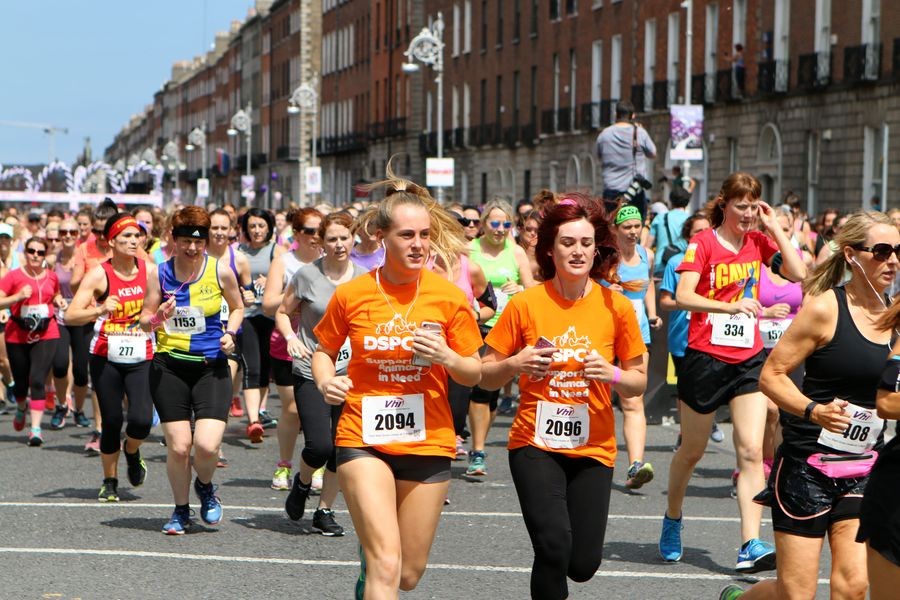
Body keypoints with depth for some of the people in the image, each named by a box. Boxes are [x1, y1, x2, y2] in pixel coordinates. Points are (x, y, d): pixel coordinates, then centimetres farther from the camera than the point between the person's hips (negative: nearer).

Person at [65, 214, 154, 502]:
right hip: (106, 358, -1)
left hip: (142, 359, 2)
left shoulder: (149, 271, -1)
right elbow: (70, 316, -17)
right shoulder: (99, 274, -9)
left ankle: (132, 452, 20)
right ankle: (110, 482, 22)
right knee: (112, 421, 1)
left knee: (142, 420, -15)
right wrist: (100, 310, -32)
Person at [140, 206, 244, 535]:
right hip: (169, 367, 1)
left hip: (212, 366, -1)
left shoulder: (220, 270, -1)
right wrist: (160, 317, -16)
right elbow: (144, 321, 6)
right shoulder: (159, 273, -1)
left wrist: (230, 333, -3)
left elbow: (237, 308, 15)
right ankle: (181, 511, 23)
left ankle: (205, 486, 21)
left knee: (207, 445, -14)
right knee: (178, 446, -1)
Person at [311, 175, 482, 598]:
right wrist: (326, 381, -9)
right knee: (386, 566, -18)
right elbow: (324, 350, 13)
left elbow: (474, 375, 2)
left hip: (428, 442, 2)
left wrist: (447, 358, -19)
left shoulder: (449, 297, -3)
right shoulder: (351, 294, -4)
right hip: (364, 440, -2)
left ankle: (369, 552, 47)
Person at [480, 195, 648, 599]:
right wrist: (515, 364, -18)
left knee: (583, 564, 0)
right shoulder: (525, 304, -5)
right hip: (535, 444, -2)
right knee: (554, 547, -20)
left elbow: (639, 382, 6)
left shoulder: (616, 307, -1)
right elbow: (486, 377, 2)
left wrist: (612, 374, -15)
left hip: (593, 447, 2)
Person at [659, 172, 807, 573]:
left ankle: (750, 547, -14)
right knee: (692, 451, 11)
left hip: (749, 359, 3)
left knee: (751, 451, -9)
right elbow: (683, 297, -19)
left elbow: (799, 273, -3)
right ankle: (672, 521, 36)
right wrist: (731, 305, -32)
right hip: (705, 357, -3)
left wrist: (775, 227, -3)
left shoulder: (759, 241, 7)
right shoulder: (703, 242, -8)